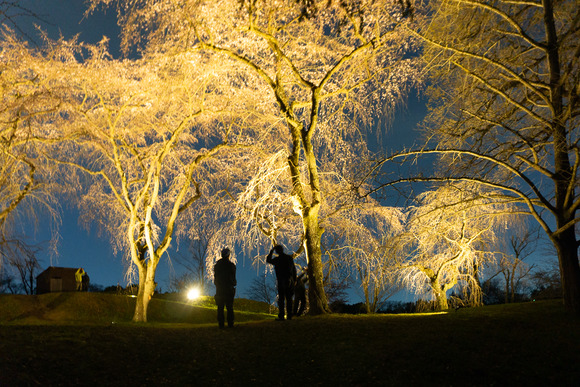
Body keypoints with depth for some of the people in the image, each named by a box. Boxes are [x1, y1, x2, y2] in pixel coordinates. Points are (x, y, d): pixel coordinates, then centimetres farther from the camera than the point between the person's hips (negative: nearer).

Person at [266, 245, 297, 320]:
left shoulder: (277, 259, -8)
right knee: (289, 298, 7)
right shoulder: (290, 258, 5)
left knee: (281, 299, -3)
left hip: (281, 281, -4)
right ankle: (289, 315, 6)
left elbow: (268, 260, 9)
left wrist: (272, 250, 10)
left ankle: (281, 316, -7)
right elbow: (294, 269, 10)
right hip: (289, 281, 4)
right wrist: (294, 280, 17)